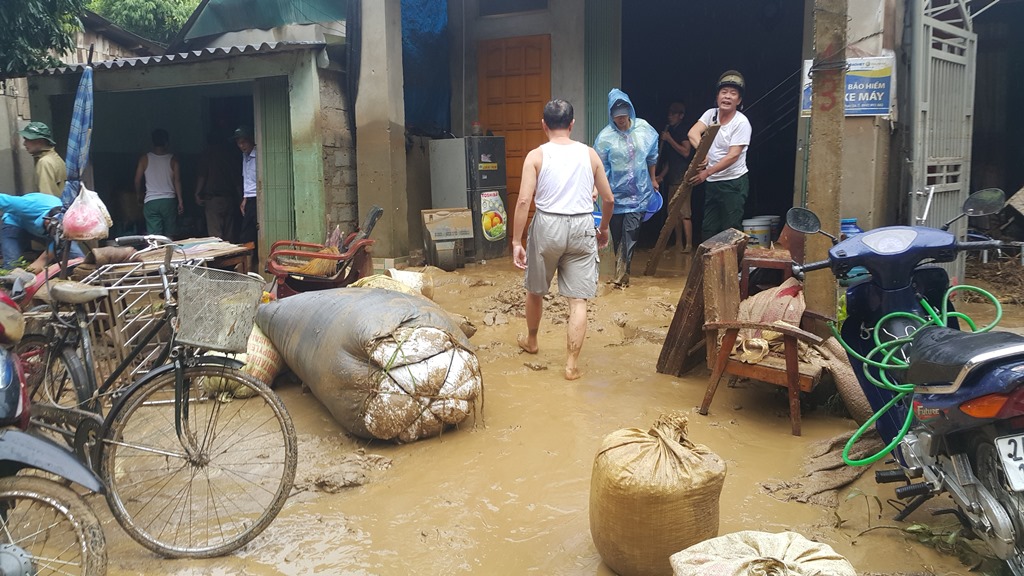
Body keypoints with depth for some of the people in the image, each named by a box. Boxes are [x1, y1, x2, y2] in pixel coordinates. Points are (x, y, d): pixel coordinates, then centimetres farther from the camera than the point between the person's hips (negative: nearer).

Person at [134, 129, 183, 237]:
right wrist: (180, 201, 2)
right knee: (169, 237, 8)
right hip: (169, 200, 0)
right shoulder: (172, 159, -2)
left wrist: (139, 196, 21)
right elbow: (177, 181, -3)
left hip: (151, 202, 0)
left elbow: (137, 180, 4)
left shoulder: (145, 158, -1)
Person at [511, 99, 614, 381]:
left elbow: (524, 201, -12)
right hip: (581, 228, 1)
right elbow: (608, 199, 7)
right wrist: (604, 228, 24)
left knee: (535, 290, 21)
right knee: (578, 299, 3)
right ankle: (572, 364, 3)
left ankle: (531, 340, 42)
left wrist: (516, 242, -8)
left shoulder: (536, 155, -4)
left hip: (548, 226, -1)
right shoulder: (589, 154, 3)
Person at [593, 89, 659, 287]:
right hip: (616, 192, 0)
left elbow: (652, 157, 10)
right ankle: (622, 269, 28)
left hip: (639, 191, 1)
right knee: (617, 232, 10)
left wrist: (653, 179, 18)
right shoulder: (605, 136, -12)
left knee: (630, 231, -10)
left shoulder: (644, 129, -4)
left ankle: (622, 271, -9)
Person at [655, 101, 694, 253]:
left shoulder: (684, 130, -5)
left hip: (683, 177, -9)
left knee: (684, 213, -12)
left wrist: (669, 139, -12)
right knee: (674, 213, 10)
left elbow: (686, 152, -17)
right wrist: (661, 175, 15)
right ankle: (678, 245, 16)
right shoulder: (670, 130, 19)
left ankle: (689, 245, -11)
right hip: (672, 178, 9)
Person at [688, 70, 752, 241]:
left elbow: (733, 156, -19)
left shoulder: (741, 122, -14)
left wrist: (707, 172, -24)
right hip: (712, 182, 6)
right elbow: (692, 133, -12)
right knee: (708, 231, 13)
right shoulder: (711, 114, 3)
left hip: (733, 184, -6)